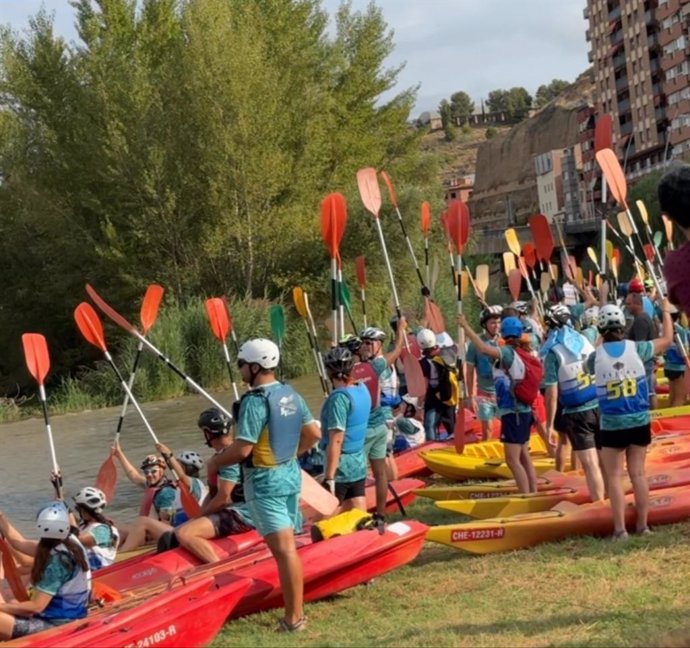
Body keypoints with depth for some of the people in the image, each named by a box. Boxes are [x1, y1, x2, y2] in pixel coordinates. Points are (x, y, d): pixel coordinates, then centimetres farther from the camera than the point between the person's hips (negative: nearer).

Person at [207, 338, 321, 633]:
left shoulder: (254, 401, -19)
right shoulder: (291, 395, 7)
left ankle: (295, 618, -6)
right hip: (290, 473, 9)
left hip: (265, 480, -9)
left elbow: (242, 448, -22)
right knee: (287, 545, 15)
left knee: (284, 549, -8)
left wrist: (216, 461, -5)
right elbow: (314, 433, 11)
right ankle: (295, 608, 22)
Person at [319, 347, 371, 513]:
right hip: (359, 463, 8)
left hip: (341, 466, -8)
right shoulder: (363, 390, 5)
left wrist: (328, 477, -21)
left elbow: (336, 441, -22)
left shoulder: (339, 397, -19)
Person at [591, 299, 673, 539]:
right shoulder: (636, 348, -7)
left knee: (614, 477, 5)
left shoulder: (595, 356, -11)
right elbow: (667, 339, 8)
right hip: (640, 421, 2)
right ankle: (643, 525, 16)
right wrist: (666, 311, 23)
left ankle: (620, 529, 2)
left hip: (612, 424, -2)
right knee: (638, 474, 10)